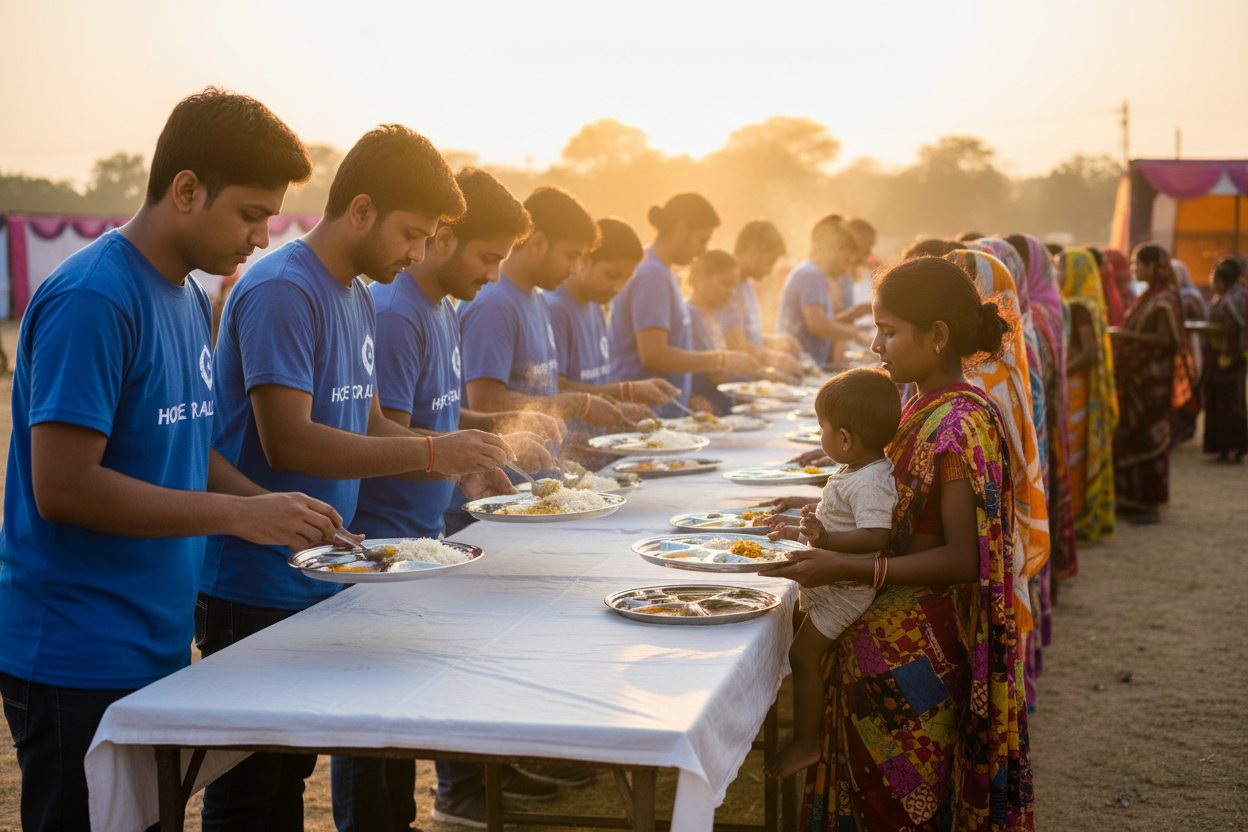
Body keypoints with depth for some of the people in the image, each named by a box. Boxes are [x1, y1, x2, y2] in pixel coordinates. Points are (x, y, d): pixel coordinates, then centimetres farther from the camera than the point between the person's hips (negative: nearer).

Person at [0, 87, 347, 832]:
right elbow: (62, 486, -24)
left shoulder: (192, 296, 10)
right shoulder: (92, 300, -19)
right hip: (78, 664, -9)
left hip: (158, 650, 9)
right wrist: (238, 514, -22)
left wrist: (272, 507, 1)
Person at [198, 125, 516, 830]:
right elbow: (287, 442, -24)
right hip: (255, 592, -8)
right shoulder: (281, 291, -16)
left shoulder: (357, 297, 13)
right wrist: (431, 453, -24)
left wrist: (459, 461, 2)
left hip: (320, 584, 8)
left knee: (291, 776, 15)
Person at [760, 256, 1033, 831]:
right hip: (887, 637, 9)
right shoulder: (925, 410, 10)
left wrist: (847, 569, -28)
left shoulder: (961, 423, -20)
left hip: (915, 652, -9)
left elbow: (963, 558, -23)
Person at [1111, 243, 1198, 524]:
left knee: (1148, 438, -4)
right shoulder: (1146, 297, 14)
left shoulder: (1165, 300, -13)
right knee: (1131, 436, 10)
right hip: (1135, 377, 9)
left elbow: (1165, 340, -19)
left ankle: (1151, 503, 2)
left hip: (1152, 378, -9)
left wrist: (1128, 336, -23)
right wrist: (1121, 338, 7)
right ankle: (1133, 499, 18)